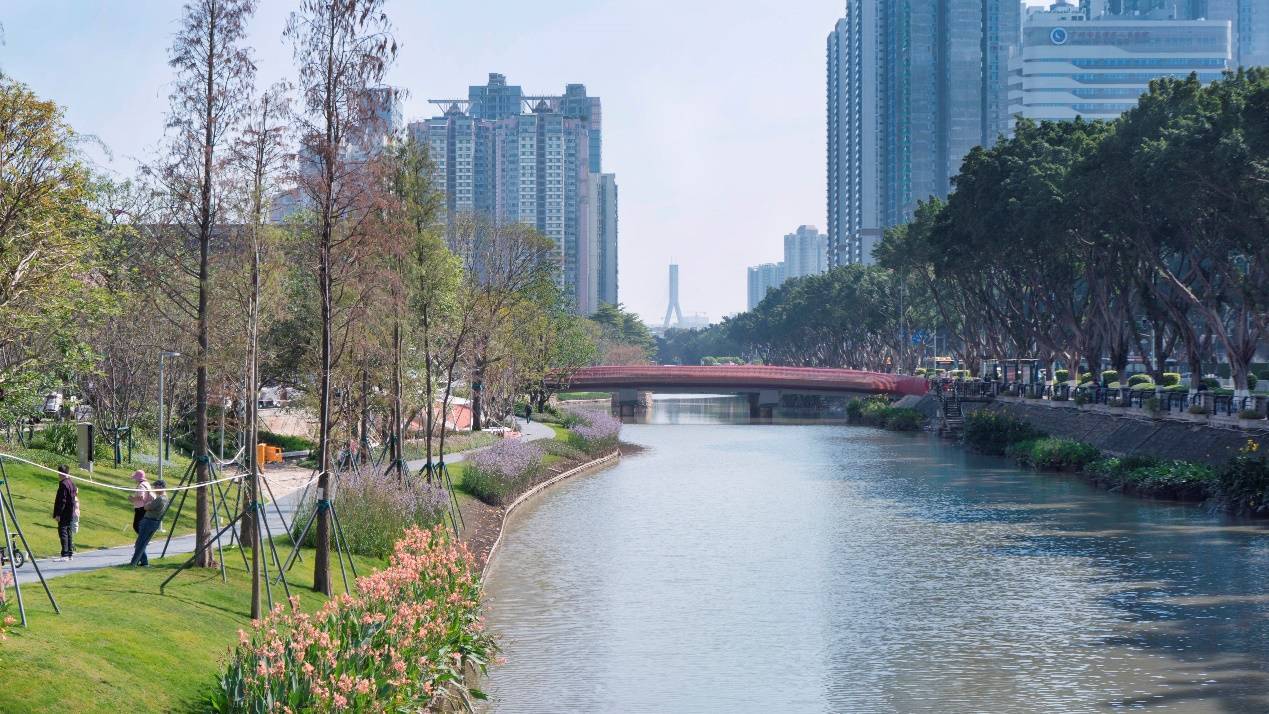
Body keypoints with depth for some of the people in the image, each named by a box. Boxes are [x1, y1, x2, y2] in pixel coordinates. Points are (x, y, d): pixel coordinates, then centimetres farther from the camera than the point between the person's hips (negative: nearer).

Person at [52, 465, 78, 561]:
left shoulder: (63, 484, -16)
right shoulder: (72, 483, 12)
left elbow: (62, 501, -19)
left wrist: (58, 514, -17)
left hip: (65, 514, -9)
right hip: (72, 513, 9)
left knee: (63, 533, -8)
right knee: (69, 534, 13)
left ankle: (65, 554, -11)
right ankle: (70, 553, 17)